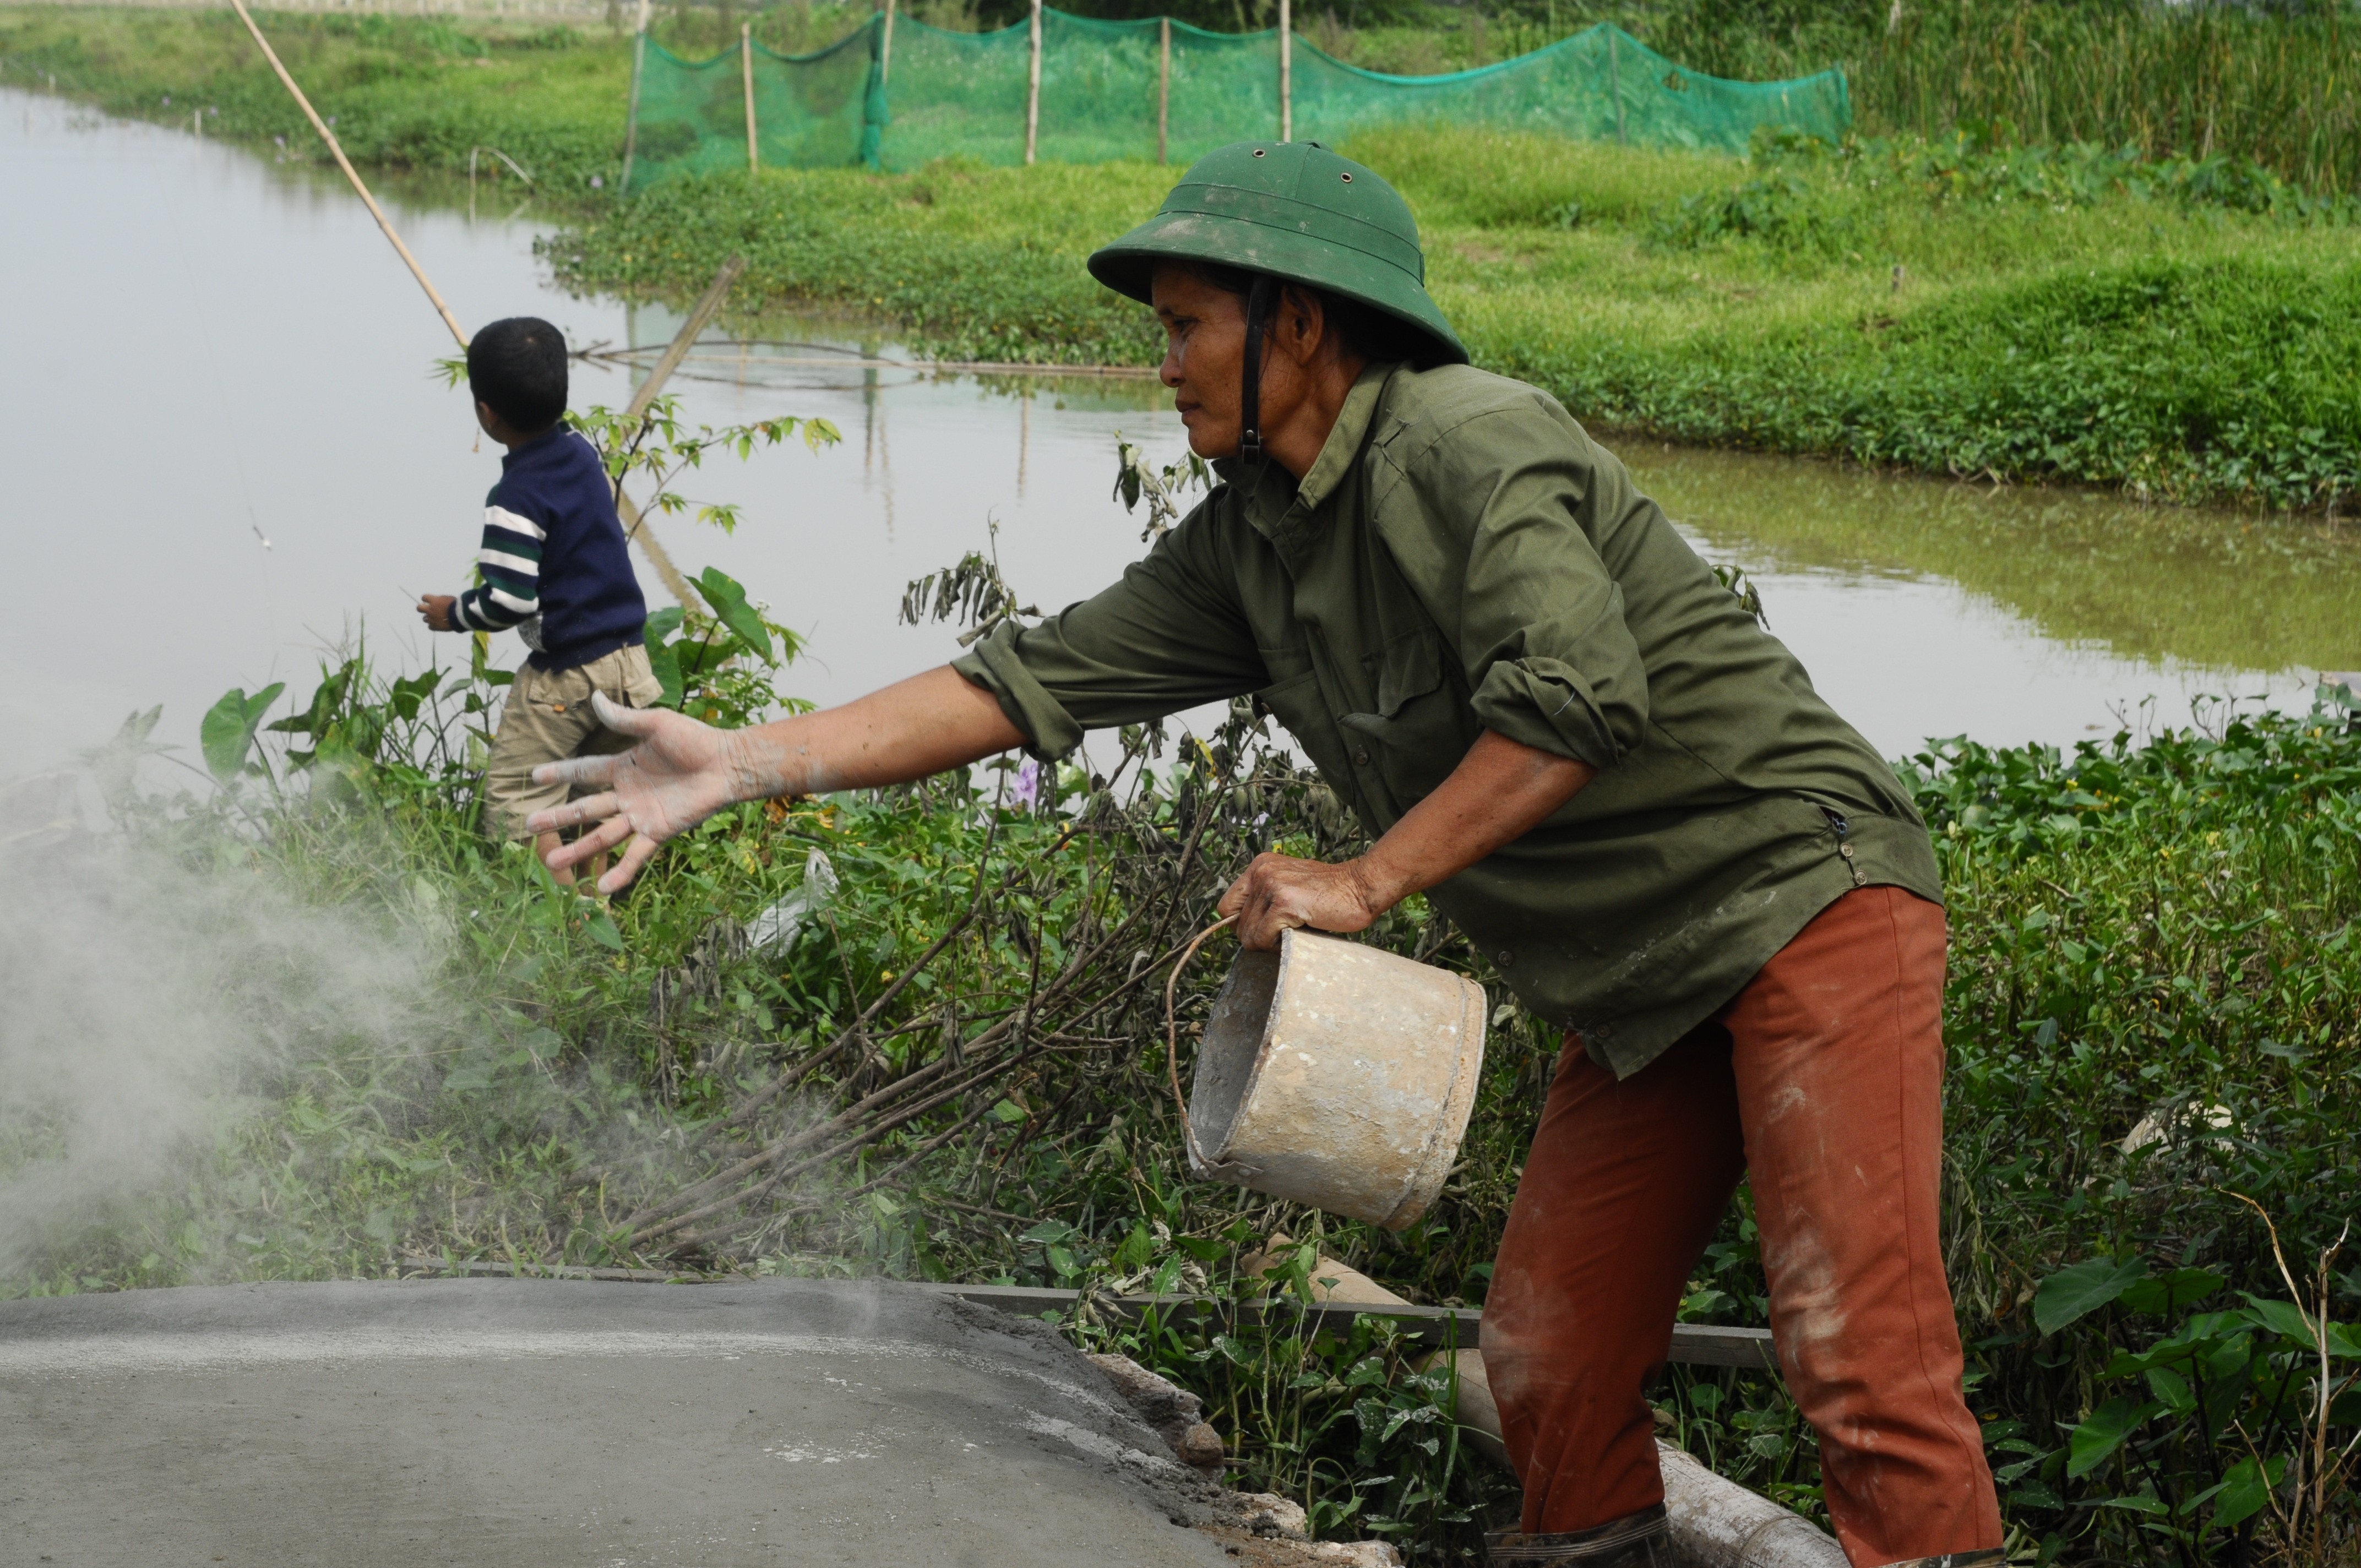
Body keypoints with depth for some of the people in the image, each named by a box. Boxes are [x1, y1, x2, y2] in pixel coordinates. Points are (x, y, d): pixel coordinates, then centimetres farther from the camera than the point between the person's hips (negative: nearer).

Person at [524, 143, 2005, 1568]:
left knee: (1860, 1353, -15)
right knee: (1549, 1366, 8)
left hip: (1803, 898, -9)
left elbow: (1575, 698, -28)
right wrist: (753, 762, -1)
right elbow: (1043, 676, 5)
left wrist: (1368, 883, -22)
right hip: (1642, 983, 9)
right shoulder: (1248, 549, 9)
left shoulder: (1466, 442, -17)